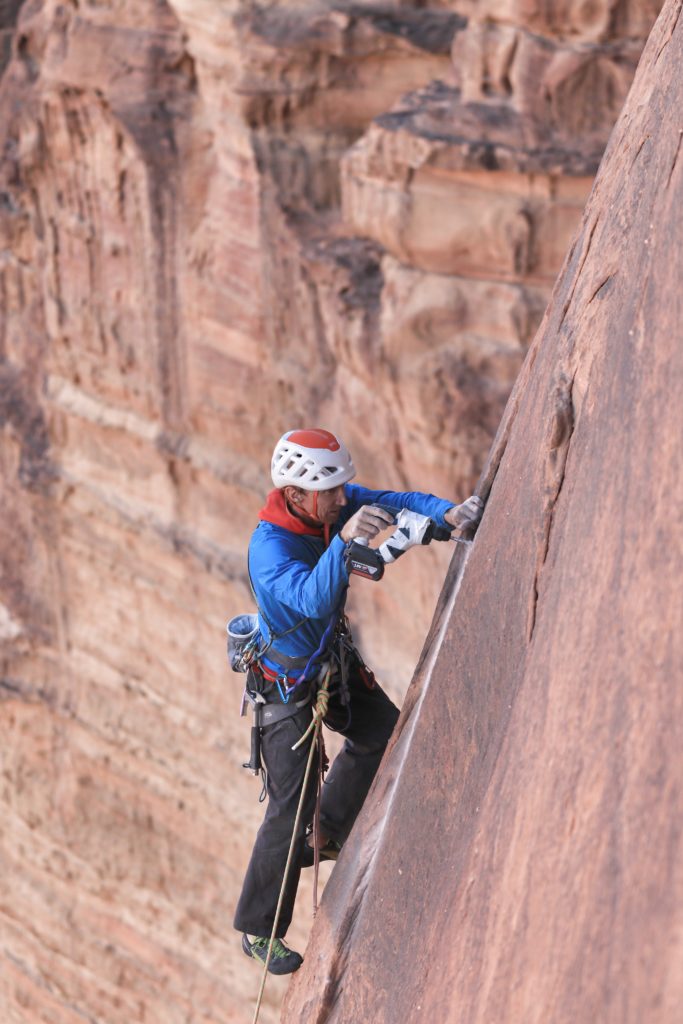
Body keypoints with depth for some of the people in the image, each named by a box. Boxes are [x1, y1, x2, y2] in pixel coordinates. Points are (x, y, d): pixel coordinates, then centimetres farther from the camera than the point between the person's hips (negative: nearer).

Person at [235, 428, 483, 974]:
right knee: (291, 806, -5)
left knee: (382, 732, 23)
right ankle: (258, 930, 12)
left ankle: (326, 836, 41)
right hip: (288, 679, -8)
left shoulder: (331, 502, -16)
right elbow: (312, 600, -52)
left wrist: (445, 512, -38)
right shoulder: (268, 547, -36)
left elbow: (393, 501, -18)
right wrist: (345, 542, -68)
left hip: (332, 656, 8)